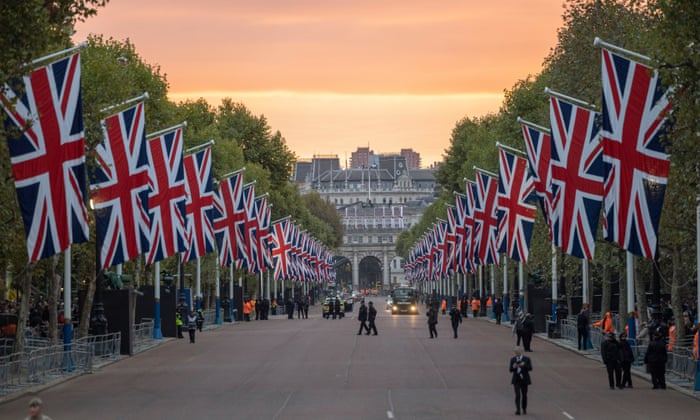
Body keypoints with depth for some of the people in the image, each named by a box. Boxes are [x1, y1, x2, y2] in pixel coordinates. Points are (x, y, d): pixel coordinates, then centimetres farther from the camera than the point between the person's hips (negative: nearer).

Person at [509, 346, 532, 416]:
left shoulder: (527, 359, -2)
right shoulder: (513, 359, 3)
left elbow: (530, 368, -9)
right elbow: (510, 370, 3)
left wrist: (524, 365, -26)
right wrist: (513, 367, -20)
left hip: (524, 379, 0)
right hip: (516, 380, 0)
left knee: (524, 395, 11)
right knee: (517, 395, -13)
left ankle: (524, 409, 31)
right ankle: (518, 410, -18)